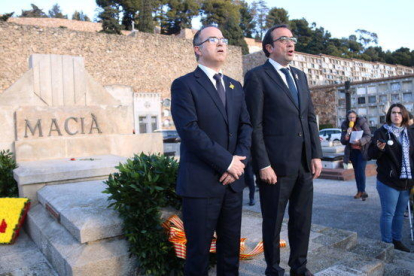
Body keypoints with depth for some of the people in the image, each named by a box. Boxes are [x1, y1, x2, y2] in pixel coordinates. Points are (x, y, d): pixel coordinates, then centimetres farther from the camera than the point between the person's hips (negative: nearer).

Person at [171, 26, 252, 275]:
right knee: (199, 248, 6)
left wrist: (239, 160, -9)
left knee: (231, 247, 14)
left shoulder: (235, 86, 16)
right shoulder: (184, 85, -4)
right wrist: (227, 162, -15)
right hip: (201, 182, -5)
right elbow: (189, 130, -15)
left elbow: (246, 125, 8)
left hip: (233, 180, 6)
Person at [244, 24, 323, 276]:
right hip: (276, 163, -6)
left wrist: (316, 154, 7)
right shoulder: (257, 76, -5)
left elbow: (311, 118, 15)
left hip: (304, 163, 6)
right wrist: (263, 165, -15)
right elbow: (255, 125, -11)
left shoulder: (300, 76, 16)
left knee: (302, 220, 15)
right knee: (274, 222, 9)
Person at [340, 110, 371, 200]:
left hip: (362, 150, -4)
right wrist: (347, 134, -21)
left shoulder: (362, 122, -9)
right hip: (352, 151, 4)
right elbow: (343, 141, -1)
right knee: (356, 171, 9)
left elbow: (368, 136, -14)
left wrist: (359, 141, -31)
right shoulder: (344, 125, 0)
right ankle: (359, 191, 16)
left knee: (361, 170, -13)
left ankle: (362, 191, -6)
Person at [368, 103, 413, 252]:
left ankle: (397, 240, 30)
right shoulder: (381, 132, -6)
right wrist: (379, 149, -31)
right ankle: (386, 243, 14)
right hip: (388, 181, -5)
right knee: (388, 213, 2)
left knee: (400, 213, 16)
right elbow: (371, 154, -9)